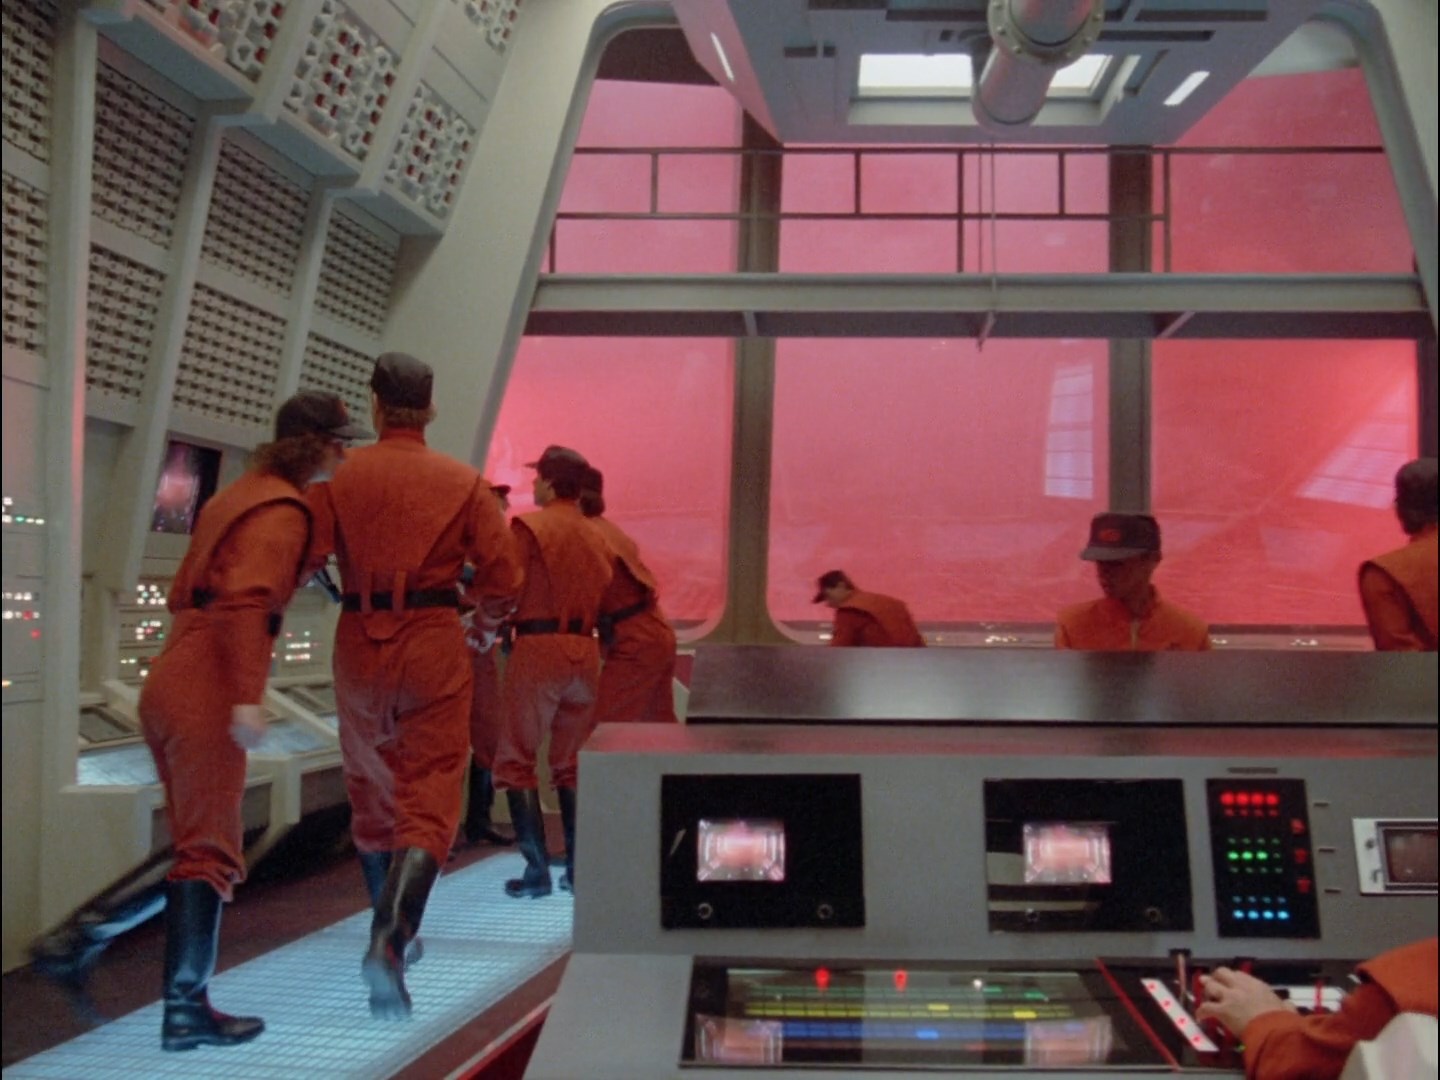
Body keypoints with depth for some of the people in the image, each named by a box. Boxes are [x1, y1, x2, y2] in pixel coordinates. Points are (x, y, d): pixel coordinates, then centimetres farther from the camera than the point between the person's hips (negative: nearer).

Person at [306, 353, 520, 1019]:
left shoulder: (340, 477, 1)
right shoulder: (465, 483, 1)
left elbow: (302, 559, -8)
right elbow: (501, 579, -1)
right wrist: (485, 618, 19)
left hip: (358, 645, 2)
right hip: (434, 644, -2)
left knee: (372, 795, 19)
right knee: (429, 799, 0)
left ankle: (391, 933, 34)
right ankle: (390, 939, -20)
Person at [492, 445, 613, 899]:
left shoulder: (530, 525, -4)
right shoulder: (596, 537, 14)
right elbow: (603, 598, 12)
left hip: (538, 646, -6)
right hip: (586, 651, 6)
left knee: (516, 760, 1)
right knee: (571, 764, 14)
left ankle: (537, 870, -4)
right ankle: (579, 868, 13)